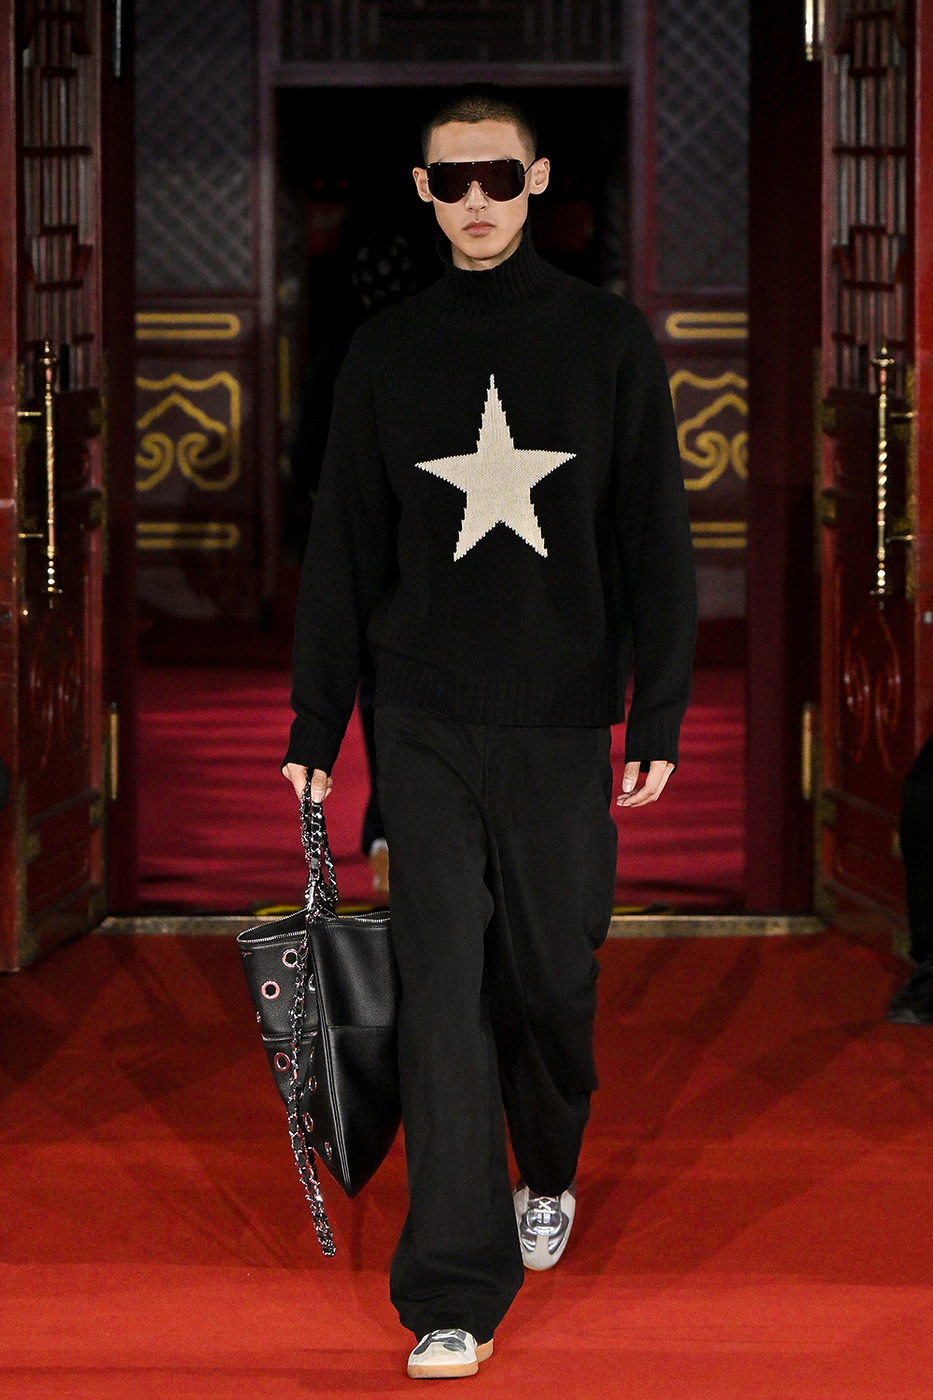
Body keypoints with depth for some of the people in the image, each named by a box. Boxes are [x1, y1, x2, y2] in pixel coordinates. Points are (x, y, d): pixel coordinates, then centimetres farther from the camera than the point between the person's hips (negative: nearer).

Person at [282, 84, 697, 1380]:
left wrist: (659, 719, -4)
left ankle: (548, 1176, 38)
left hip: (564, 722, 0)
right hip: (426, 725, 0)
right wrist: (315, 728, 7)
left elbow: (656, 543, 2)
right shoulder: (387, 353, 6)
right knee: (443, 990, -7)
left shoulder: (609, 342, 3)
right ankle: (454, 1294, -8)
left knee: (552, 977, 8)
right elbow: (344, 553, 10)